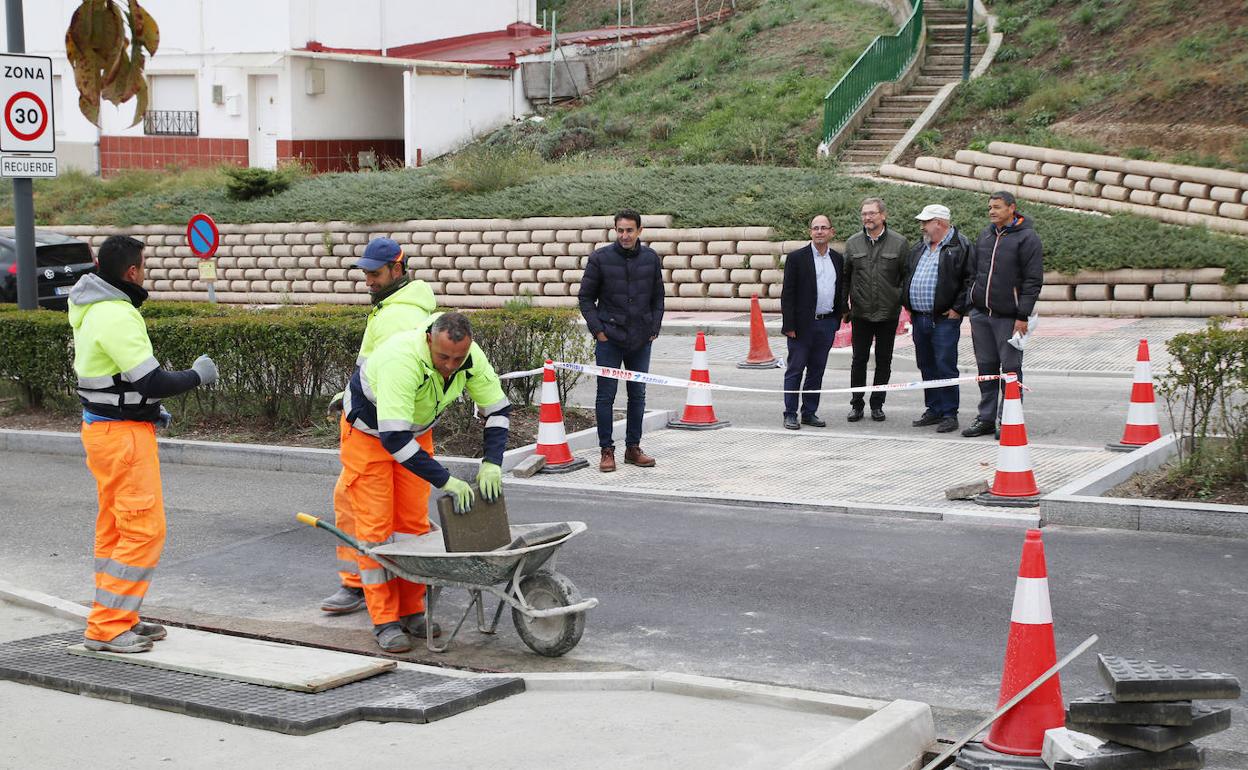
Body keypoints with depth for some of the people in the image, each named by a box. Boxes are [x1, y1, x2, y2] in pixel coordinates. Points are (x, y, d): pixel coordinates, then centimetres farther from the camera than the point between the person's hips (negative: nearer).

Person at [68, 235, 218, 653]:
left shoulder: (94, 309, 12)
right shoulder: (117, 316, -20)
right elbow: (151, 381, -22)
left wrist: (149, 409, 17)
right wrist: (197, 375, -6)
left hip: (103, 426, 11)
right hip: (123, 434, -11)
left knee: (114, 526, 15)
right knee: (144, 528, -7)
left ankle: (120, 619, 24)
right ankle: (106, 627, -3)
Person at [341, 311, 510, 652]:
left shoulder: (471, 358, -22)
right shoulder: (402, 360, -42)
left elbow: (498, 409, -8)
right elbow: (393, 438, -44)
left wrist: (491, 464, -22)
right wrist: (445, 481, -42)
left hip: (416, 431, 6)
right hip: (369, 431, -5)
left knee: (413, 521, 5)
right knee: (376, 525, -7)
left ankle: (411, 611, 13)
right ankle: (385, 621, -3)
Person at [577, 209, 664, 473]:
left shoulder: (651, 258, 3)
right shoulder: (600, 258, -5)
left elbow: (658, 297, 12)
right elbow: (585, 296, 0)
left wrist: (654, 328, 4)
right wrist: (597, 328, -7)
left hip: (641, 339, 3)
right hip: (609, 338, -3)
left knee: (638, 396, 10)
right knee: (606, 396, -1)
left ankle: (633, 448, 21)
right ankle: (607, 451, 6)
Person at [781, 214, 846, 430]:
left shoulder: (838, 259, 9)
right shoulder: (797, 258, -5)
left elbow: (841, 291, 16)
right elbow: (787, 293, -7)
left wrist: (837, 319, 9)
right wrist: (789, 325, -12)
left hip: (827, 324, 4)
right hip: (802, 324, -4)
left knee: (817, 370, 10)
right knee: (795, 370, 0)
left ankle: (809, 412, 18)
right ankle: (790, 414, 5)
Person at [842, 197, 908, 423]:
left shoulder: (899, 243, -2)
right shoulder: (853, 243, 4)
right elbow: (845, 276, 11)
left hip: (888, 312, -1)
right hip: (861, 312, 1)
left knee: (884, 361, 7)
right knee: (859, 360, 4)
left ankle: (877, 405, 18)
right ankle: (856, 405, 13)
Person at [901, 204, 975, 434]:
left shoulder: (960, 247, -6)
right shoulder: (919, 247, 17)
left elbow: (970, 280, -11)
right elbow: (906, 276, 25)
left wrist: (958, 309, -13)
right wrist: (907, 305, 15)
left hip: (944, 319, -7)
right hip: (918, 318, 7)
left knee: (945, 366, -7)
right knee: (927, 367, 12)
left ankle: (949, 414, 0)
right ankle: (934, 410, 22)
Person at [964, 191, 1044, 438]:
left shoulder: (1026, 238, -7)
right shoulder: (985, 235, 13)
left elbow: (1033, 280, -10)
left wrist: (1023, 316, -15)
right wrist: (971, 304, 14)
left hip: (1009, 316, -6)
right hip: (980, 313, 6)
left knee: (1010, 368, -1)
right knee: (986, 367, 10)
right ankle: (986, 418, 16)